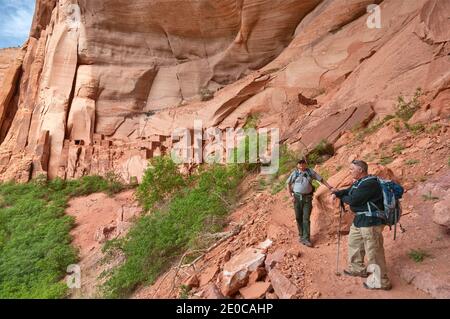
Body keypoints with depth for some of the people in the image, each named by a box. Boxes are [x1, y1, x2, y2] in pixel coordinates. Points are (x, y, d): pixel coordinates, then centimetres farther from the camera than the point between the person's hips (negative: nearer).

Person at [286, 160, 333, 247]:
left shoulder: (310, 172, 2)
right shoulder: (295, 173, 1)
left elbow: (321, 180, 6)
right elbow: (288, 184, 8)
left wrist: (330, 187, -1)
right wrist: (291, 196, 0)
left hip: (307, 198, -1)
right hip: (297, 197, 1)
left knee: (306, 218, -3)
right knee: (299, 218, 8)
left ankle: (306, 238, 1)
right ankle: (301, 235, 25)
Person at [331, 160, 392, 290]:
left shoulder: (369, 183, -23)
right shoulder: (359, 182, 12)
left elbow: (353, 200, -24)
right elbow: (347, 191, 12)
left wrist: (342, 198, -4)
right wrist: (335, 194, -9)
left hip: (371, 221, -11)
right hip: (360, 219, 11)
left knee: (373, 251, -2)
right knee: (354, 242, 22)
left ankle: (381, 281, 11)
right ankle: (358, 269, 38)